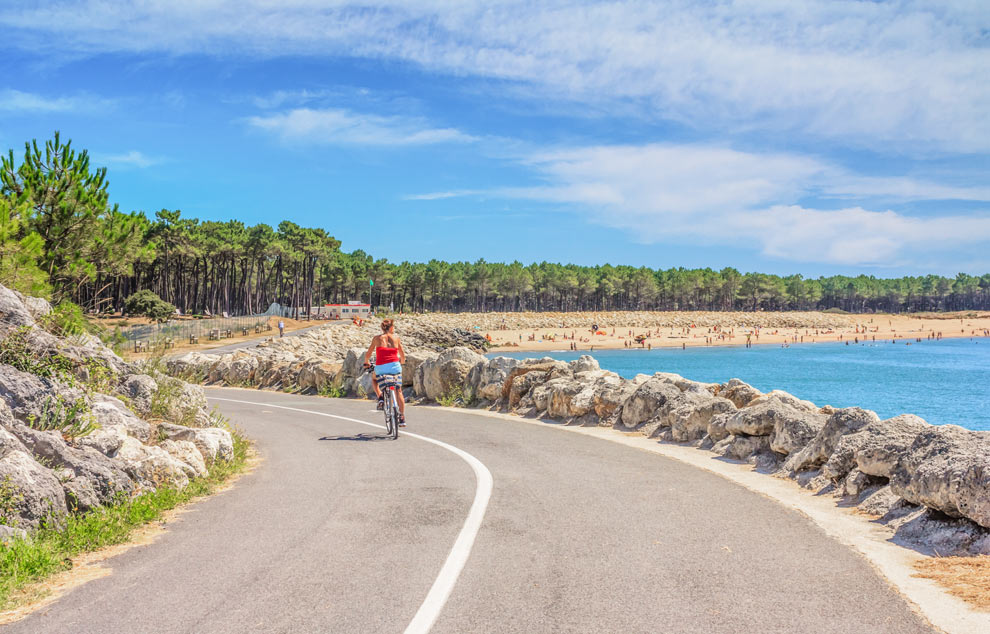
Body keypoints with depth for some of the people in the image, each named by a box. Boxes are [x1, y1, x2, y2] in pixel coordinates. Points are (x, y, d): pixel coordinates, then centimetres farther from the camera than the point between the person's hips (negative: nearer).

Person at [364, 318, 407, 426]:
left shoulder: (377, 338, 7)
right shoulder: (396, 337, 9)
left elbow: (368, 353, 11)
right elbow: (402, 353, 16)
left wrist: (366, 363, 31)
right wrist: (402, 362, 38)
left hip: (380, 368, 0)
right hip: (395, 366, 1)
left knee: (374, 378, 35)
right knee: (398, 391, 16)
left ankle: (380, 398, 13)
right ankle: (402, 418, 11)